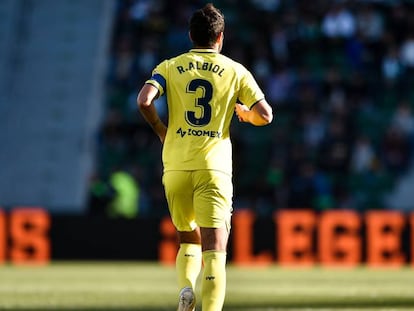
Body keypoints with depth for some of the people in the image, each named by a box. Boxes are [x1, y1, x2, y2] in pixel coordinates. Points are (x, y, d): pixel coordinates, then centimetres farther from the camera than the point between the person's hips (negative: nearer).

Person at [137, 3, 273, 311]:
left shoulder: (170, 67, 8)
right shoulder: (236, 71, 5)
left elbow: (144, 100, -10)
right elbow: (265, 115, -2)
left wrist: (161, 130, 8)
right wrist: (245, 113, 21)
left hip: (176, 165, 2)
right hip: (214, 168, -2)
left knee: (189, 240, 21)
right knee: (215, 248, -8)